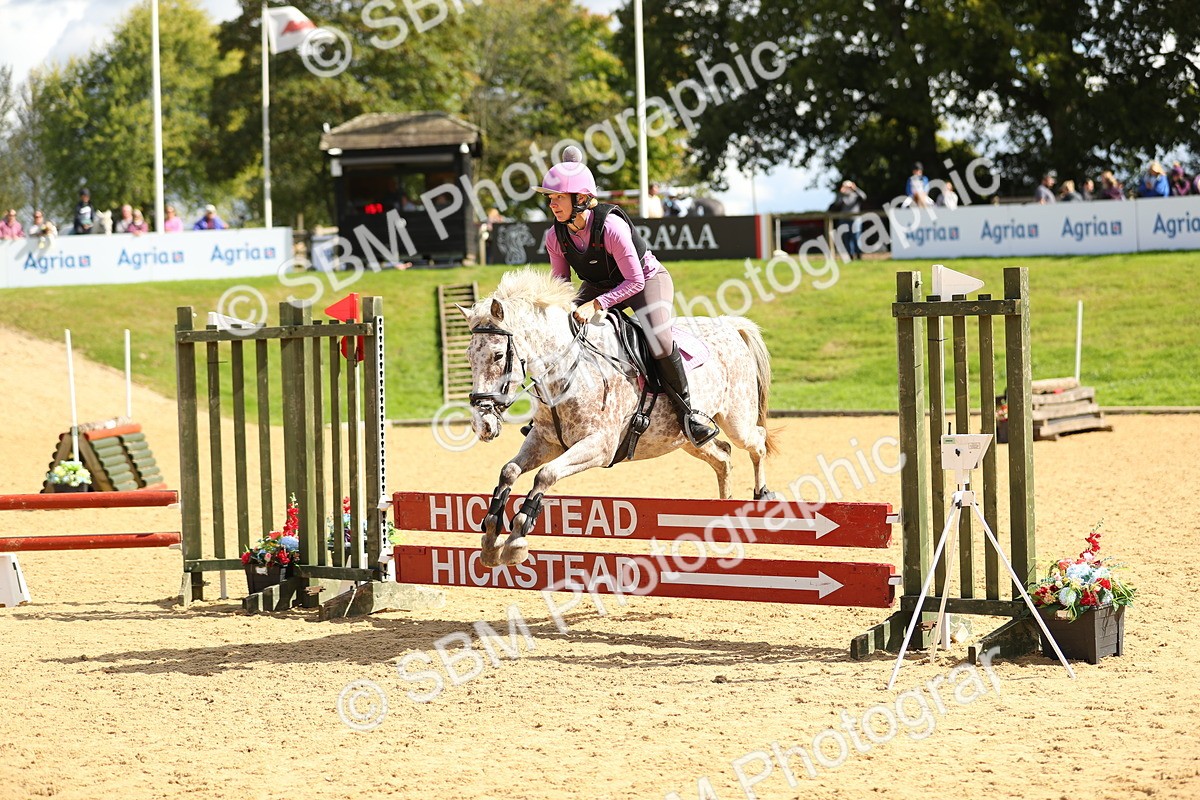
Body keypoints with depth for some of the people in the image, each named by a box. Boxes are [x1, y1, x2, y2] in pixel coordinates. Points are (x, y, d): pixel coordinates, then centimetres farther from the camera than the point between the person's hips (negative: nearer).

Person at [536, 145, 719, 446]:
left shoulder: (611, 226, -34)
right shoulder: (555, 236, -16)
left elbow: (634, 281, -29)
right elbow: (560, 282, -1)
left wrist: (596, 304, -37)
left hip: (648, 279, -6)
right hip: (599, 286, 6)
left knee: (659, 340, -28)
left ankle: (686, 410, -8)